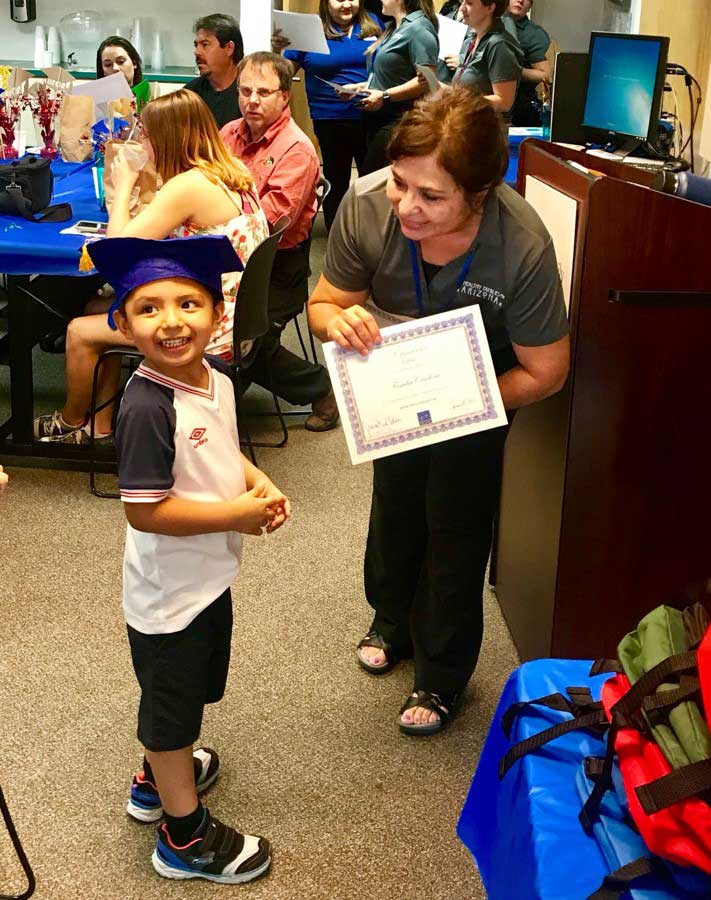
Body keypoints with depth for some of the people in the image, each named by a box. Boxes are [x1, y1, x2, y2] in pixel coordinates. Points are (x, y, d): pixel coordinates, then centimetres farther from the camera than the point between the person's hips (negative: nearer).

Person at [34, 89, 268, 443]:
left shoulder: (188, 186, -23)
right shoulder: (233, 170, 4)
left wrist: (123, 186, -5)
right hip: (236, 313, 9)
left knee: (80, 331, 3)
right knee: (98, 308, 17)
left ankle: (70, 423, 30)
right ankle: (99, 426, 24)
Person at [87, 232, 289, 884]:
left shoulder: (216, 377, -3)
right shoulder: (147, 409, -29)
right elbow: (145, 510, -29)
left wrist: (257, 481, -5)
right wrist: (238, 514, -23)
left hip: (209, 577, 8)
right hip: (170, 591, -8)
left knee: (191, 689, 28)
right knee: (171, 703, 11)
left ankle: (158, 778, 53)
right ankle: (185, 836, 30)